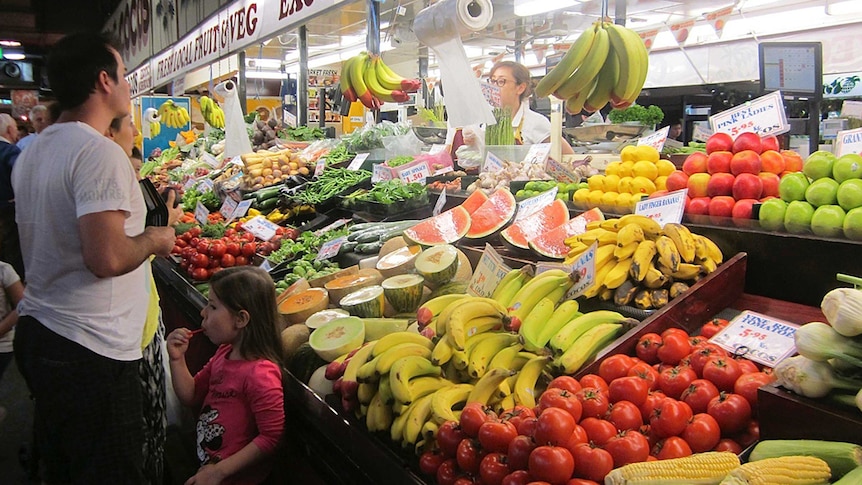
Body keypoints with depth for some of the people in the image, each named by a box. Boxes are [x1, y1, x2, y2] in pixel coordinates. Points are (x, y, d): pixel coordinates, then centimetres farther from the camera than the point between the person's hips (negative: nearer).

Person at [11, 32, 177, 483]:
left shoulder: (33, 152, 11)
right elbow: (108, 258, -27)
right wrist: (154, 239, -9)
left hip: (35, 333, 10)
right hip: (90, 353, -9)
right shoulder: (100, 153, -19)